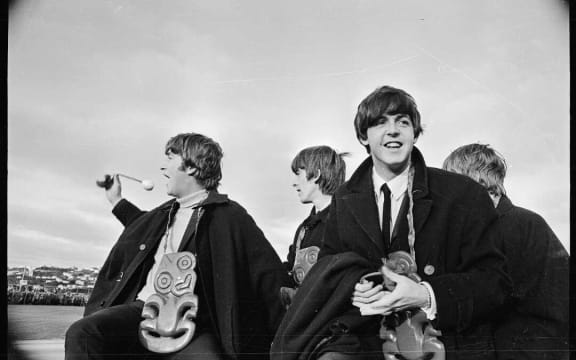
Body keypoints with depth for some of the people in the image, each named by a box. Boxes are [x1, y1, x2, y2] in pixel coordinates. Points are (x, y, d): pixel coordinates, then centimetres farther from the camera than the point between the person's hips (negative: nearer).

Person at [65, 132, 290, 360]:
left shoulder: (228, 215, 0)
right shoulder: (165, 213, 19)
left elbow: (270, 275, -3)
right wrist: (116, 200, 49)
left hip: (191, 323, -5)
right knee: (82, 333, -22)